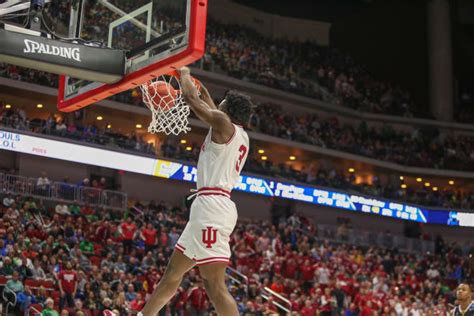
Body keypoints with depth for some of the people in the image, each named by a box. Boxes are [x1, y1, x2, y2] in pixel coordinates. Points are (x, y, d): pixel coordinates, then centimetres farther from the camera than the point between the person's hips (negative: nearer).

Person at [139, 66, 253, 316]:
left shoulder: (224, 123, -5)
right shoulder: (240, 135, 19)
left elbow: (191, 98, 0)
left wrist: (184, 74, 18)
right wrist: (204, 92, 49)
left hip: (212, 205, -10)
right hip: (212, 205, 10)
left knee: (215, 286, -14)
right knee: (173, 271, 14)